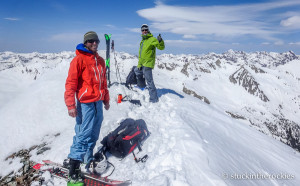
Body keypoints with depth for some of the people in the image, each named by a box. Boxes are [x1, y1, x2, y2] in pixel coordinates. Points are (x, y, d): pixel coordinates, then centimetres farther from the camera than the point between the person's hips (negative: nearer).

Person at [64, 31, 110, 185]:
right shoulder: (79, 59, -6)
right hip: (85, 103, -7)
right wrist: (71, 105, -16)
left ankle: (87, 160, 28)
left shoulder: (100, 60, 16)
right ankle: (73, 172, 5)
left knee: (93, 135, 13)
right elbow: (71, 83, -10)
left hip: (98, 103, 7)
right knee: (83, 135, -6)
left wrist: (106, 99, 25)